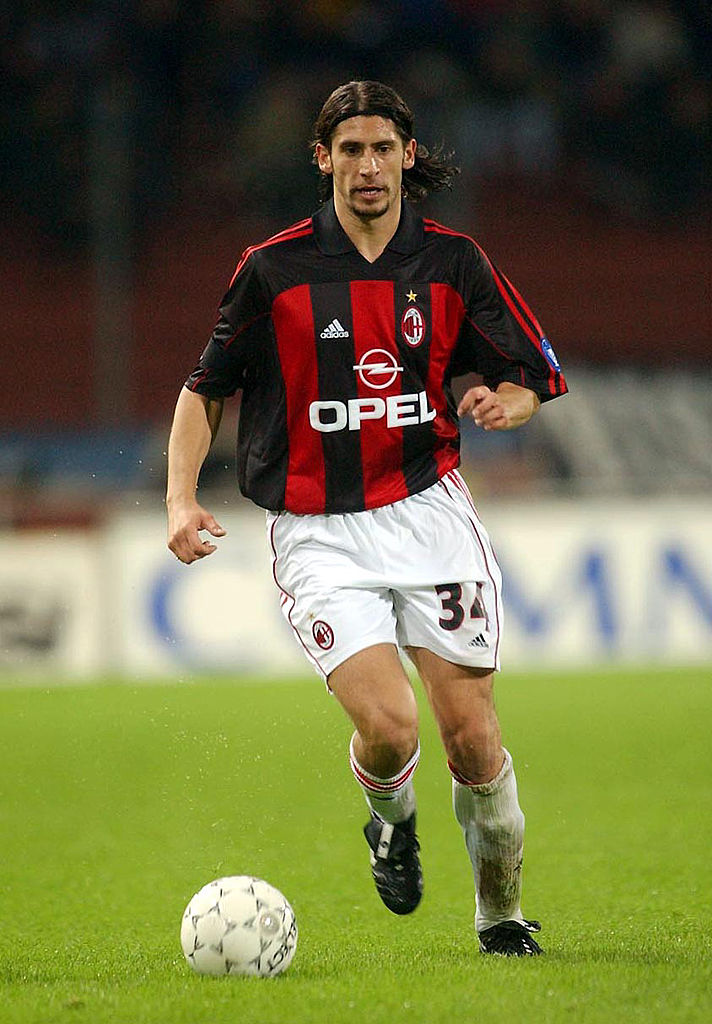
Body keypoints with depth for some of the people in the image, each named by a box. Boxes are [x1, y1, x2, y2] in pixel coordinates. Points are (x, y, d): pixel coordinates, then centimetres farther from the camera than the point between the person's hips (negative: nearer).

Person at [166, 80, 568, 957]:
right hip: (317, 535, -2)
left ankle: (502, 915, 17)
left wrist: (506, 401, -14)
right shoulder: (274, 268, -2)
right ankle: (390, 820, 18)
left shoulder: (452, 261, 3)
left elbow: (528, 377, 11)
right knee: (388, 726, -19)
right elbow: (208, 386, 7)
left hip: (429, 512, 2)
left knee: (471, 737, -5)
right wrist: (181, 497, -7)